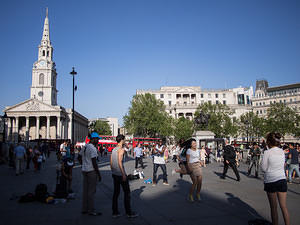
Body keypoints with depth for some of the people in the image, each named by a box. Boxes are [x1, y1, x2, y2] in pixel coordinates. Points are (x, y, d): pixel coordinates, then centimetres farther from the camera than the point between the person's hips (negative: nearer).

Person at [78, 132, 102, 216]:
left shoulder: (84, 147, 10)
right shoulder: (93, 148, -17)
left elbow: (79, 158, 18)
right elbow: (94, 162, -20)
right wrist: (98, 174, -14)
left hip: (84, 170, 9)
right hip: (91, 171, -9)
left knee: (85, 190, 14)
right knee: (91, 191, 0)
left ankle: (84, 209, 23)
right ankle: (91, 210, 8)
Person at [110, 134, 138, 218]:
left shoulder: (113, 149, 11)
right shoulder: (121, 149, -14)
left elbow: (111, 163, 14)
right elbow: (120, 162, -22)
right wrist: (123, 174, -20)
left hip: (114, 174, 9)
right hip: (121, 174, -9)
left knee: (116, 192, 13)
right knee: (127, 192, 2)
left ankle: (115, 212, 17)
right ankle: (129, 212, 8)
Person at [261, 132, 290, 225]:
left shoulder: (267, 152, -12)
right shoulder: (282, 151, 3)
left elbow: (264, 168, -7)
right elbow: (283, 165, 14)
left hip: (270, 181, -4)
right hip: (282, 180, 4)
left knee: (273, 207, 7)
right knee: (284, 206, 8)